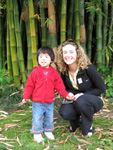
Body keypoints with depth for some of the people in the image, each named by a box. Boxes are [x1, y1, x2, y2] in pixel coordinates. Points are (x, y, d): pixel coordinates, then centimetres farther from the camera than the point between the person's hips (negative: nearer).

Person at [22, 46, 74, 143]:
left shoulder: (54, 73, 0)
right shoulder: (35, 72, -7)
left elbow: (59, 85, 3)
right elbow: (29, 85, -3)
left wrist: (66, 94, -3)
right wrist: (26, 97, -6)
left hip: (50, 102, 3)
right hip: (37, 102, -2)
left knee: (49, 118, 15)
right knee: (37, 118, 2)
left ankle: (48, 131, 35)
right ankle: (37, 133, 20)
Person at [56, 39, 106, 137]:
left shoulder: (88, 69, -21)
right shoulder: (64, 71, -7)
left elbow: (102, 89, -13)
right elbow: (66, 88, 10)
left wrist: (83, 95, -20)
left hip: (94, 100, -4)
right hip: (76, 101, 4)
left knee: (82, 101, -39)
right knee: (64, 112, -28)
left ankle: (88, 127, -9)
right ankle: (77, 121, 9)